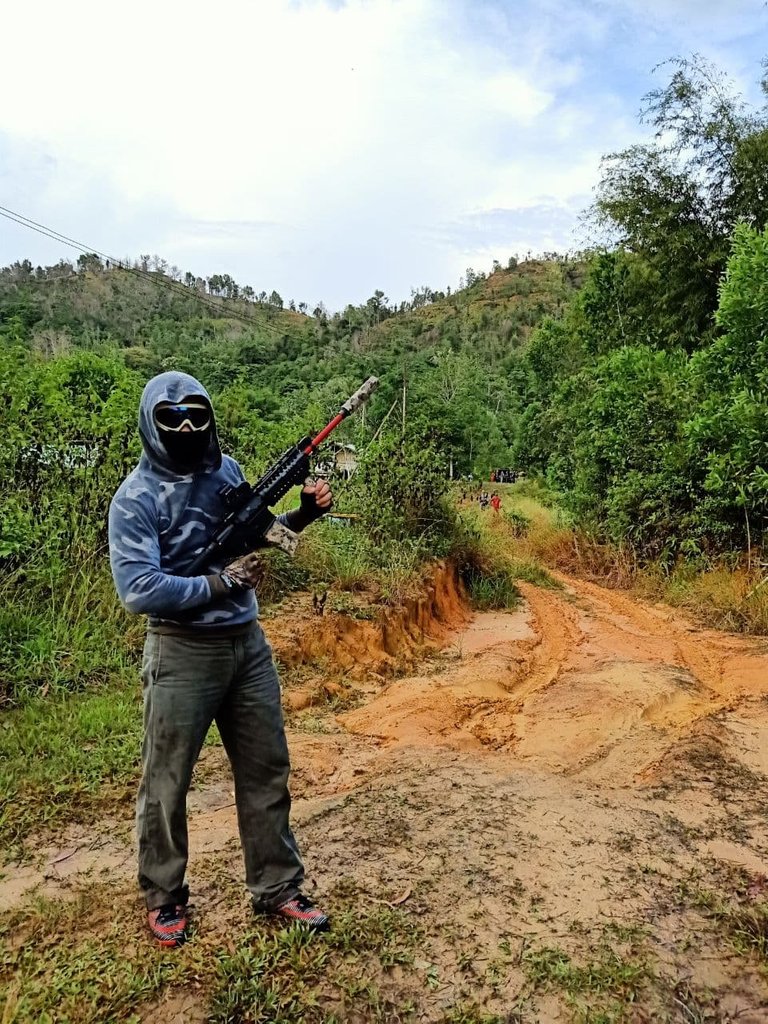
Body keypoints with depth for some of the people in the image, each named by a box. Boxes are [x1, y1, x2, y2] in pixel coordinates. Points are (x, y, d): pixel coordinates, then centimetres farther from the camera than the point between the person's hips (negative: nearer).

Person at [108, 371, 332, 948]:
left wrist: (303, 514, 1)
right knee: (168, 783, 10)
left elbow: (257, 537, 18)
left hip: (248, 643, 6)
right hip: (182, 653, -5)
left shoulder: (228, 471, 5)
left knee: (266, 771, 13)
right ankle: (163, 898, 34)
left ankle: (277, 889, 31)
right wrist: (220, 583, -18)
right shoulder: (136, 499, -12)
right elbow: (139, 591, -21)